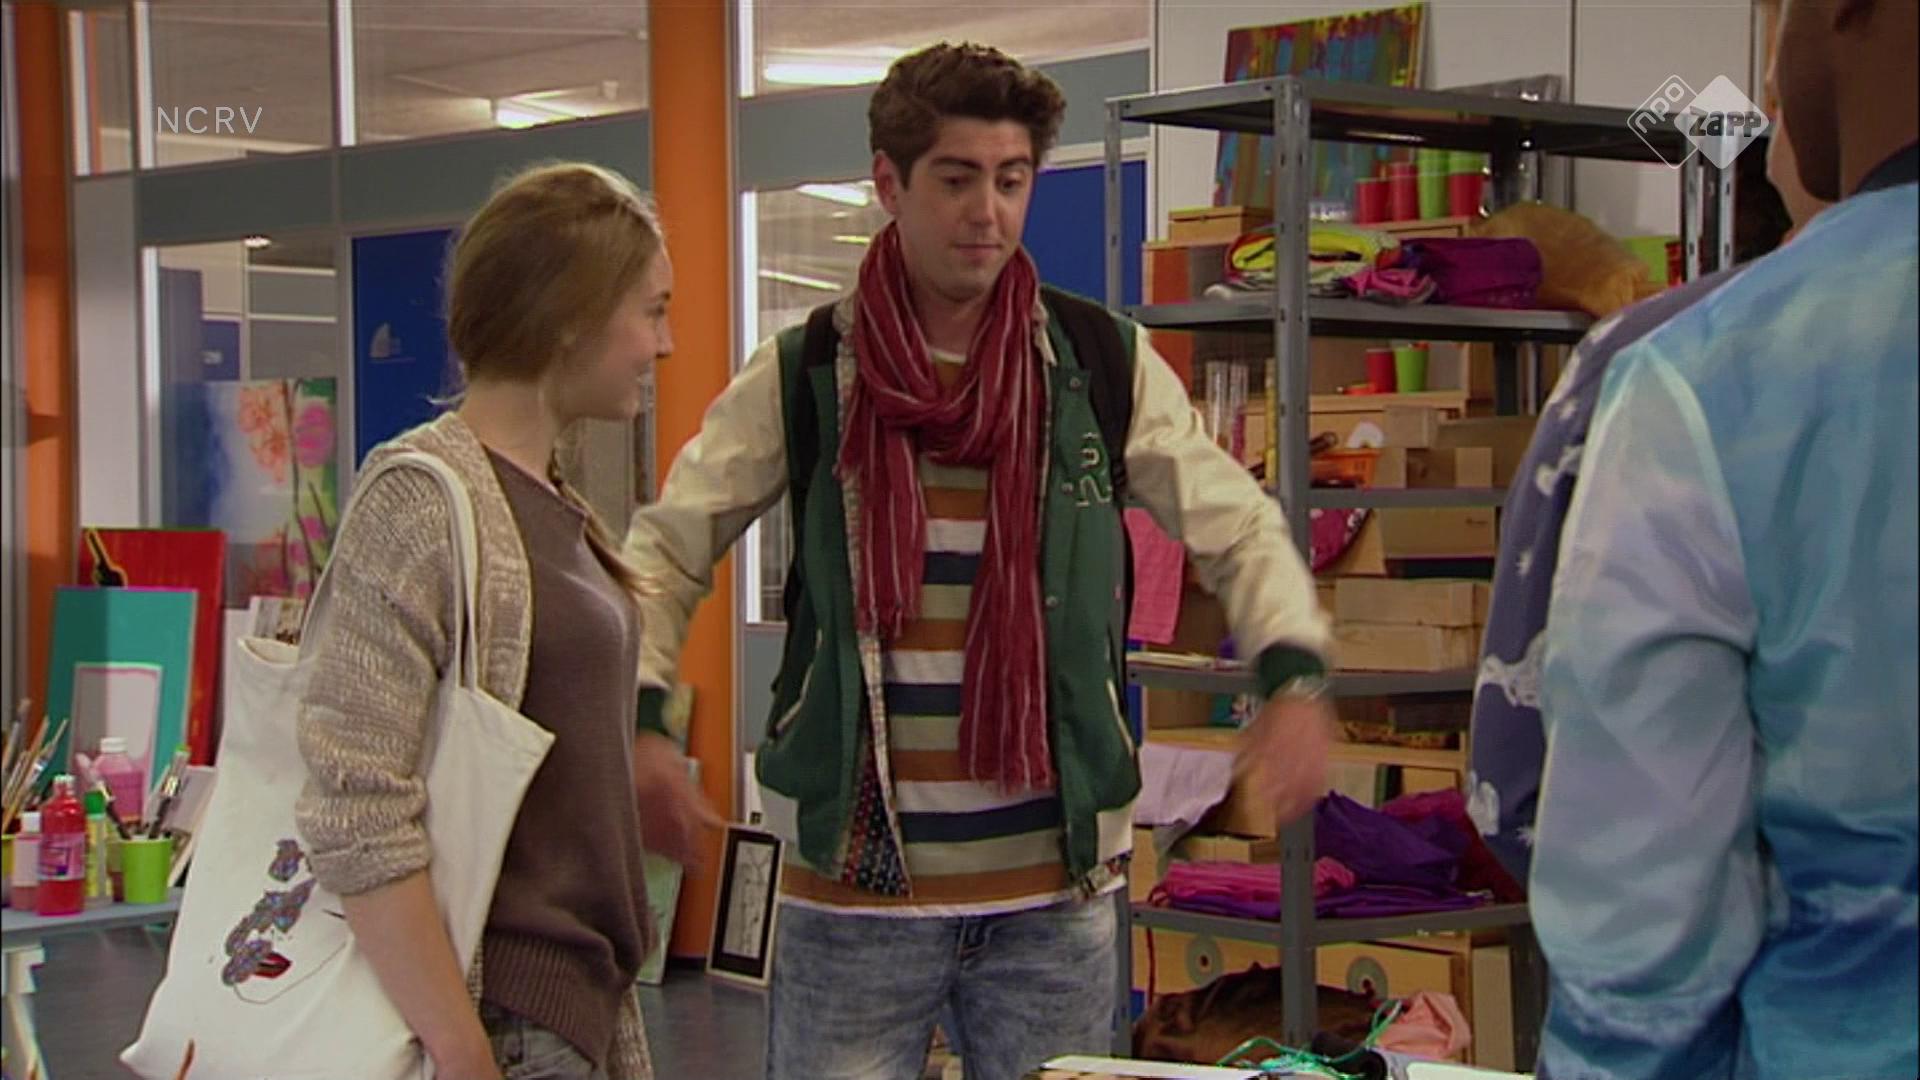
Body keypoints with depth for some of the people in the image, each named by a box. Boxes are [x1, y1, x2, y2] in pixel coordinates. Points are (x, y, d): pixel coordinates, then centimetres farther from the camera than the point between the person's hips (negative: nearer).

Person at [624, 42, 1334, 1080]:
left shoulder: (1104, 363, 2)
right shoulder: (802, 374, 0)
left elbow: (1239, 530, 8)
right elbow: (667, 549, 6)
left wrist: (1294, 678, -11)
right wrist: (637, 728, -9)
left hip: (1057, 888, 1)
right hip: (851, 883, -1)